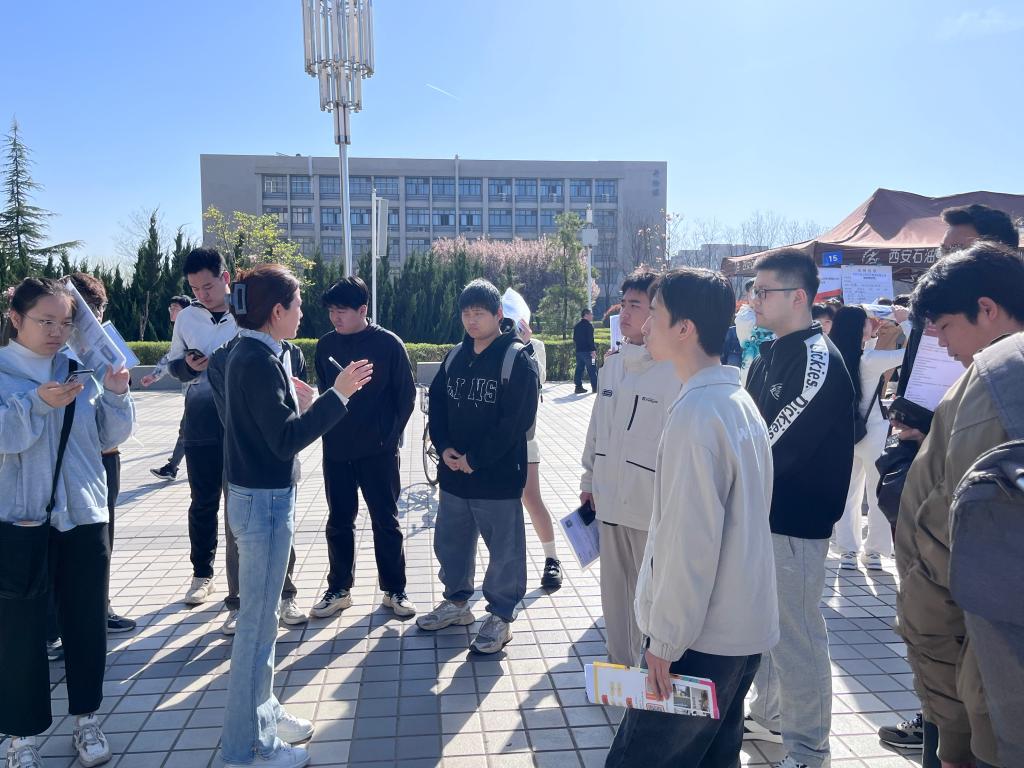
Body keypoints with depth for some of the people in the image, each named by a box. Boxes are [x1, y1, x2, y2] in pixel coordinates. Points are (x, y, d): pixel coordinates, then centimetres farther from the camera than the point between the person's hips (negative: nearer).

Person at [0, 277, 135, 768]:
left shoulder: (81, 369, 5)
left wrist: (116, 395, -11)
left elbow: (110, 438, 4)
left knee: (86, 621, 11)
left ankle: (86, 719, 28)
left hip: (84, 515, 3)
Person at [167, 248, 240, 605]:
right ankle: (202, 574, 24)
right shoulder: (186, 317, 7)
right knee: (203, 500, 10)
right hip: (201, 421, 3)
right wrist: (189, 365, -6)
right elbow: (174, 365, 16)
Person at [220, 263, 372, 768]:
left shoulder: (252, 354, 9)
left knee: (260, 613, 20)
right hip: (264, 500, -10)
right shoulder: (260, 361, -20)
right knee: (258, 618, 0)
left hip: (262, 495, 10)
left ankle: (261, 710, 36)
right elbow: (285, 439, -25)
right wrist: (337, 395, -24)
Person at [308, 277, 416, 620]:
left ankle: (394, 590, 20)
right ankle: (339, 589, 27)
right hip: (336, 450, 4)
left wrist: (391, 434, -5)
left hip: (378, 451, -3)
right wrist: (329, 428, 5)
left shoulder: (389, 343, -8)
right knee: (339, 522, 12)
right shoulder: (326, 344, 3)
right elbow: (322, 390, 13)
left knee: (386, 521, 6)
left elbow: (406, 393, -3)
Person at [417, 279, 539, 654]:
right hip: (453, 474, 7)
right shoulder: (454, 357, 10)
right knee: (450, 542, 19)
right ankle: (457, 601, 39)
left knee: (505, 549, 5)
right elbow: (436, 404, 12)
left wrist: (475, 459, -15)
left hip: (498, 476, -6)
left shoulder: (517, 359, -11)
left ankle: (501, 616, 22)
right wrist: (444, 448, -4)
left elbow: (517, 420, -16)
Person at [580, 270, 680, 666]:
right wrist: (588, 479, 17)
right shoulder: (613, 364, 8)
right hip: (610, 500, 7)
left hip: (653, 507, -7)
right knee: (614, 593, 20)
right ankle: (619, 666, 38)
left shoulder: (676, 371, -15)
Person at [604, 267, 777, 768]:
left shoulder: (696, 412, -21)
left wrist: (667, 639, -15)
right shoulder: (739, 400, 9)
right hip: (743, 628, 10)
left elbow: (692, 541, -23)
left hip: (701, 637, -10)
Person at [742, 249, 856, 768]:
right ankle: (769, 717, 39)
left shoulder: (818, 361, -18)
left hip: (795, 520, -9)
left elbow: (777, 445, -21)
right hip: (759, 513, 9)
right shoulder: (769, 356, 10)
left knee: (796, 636, 4)